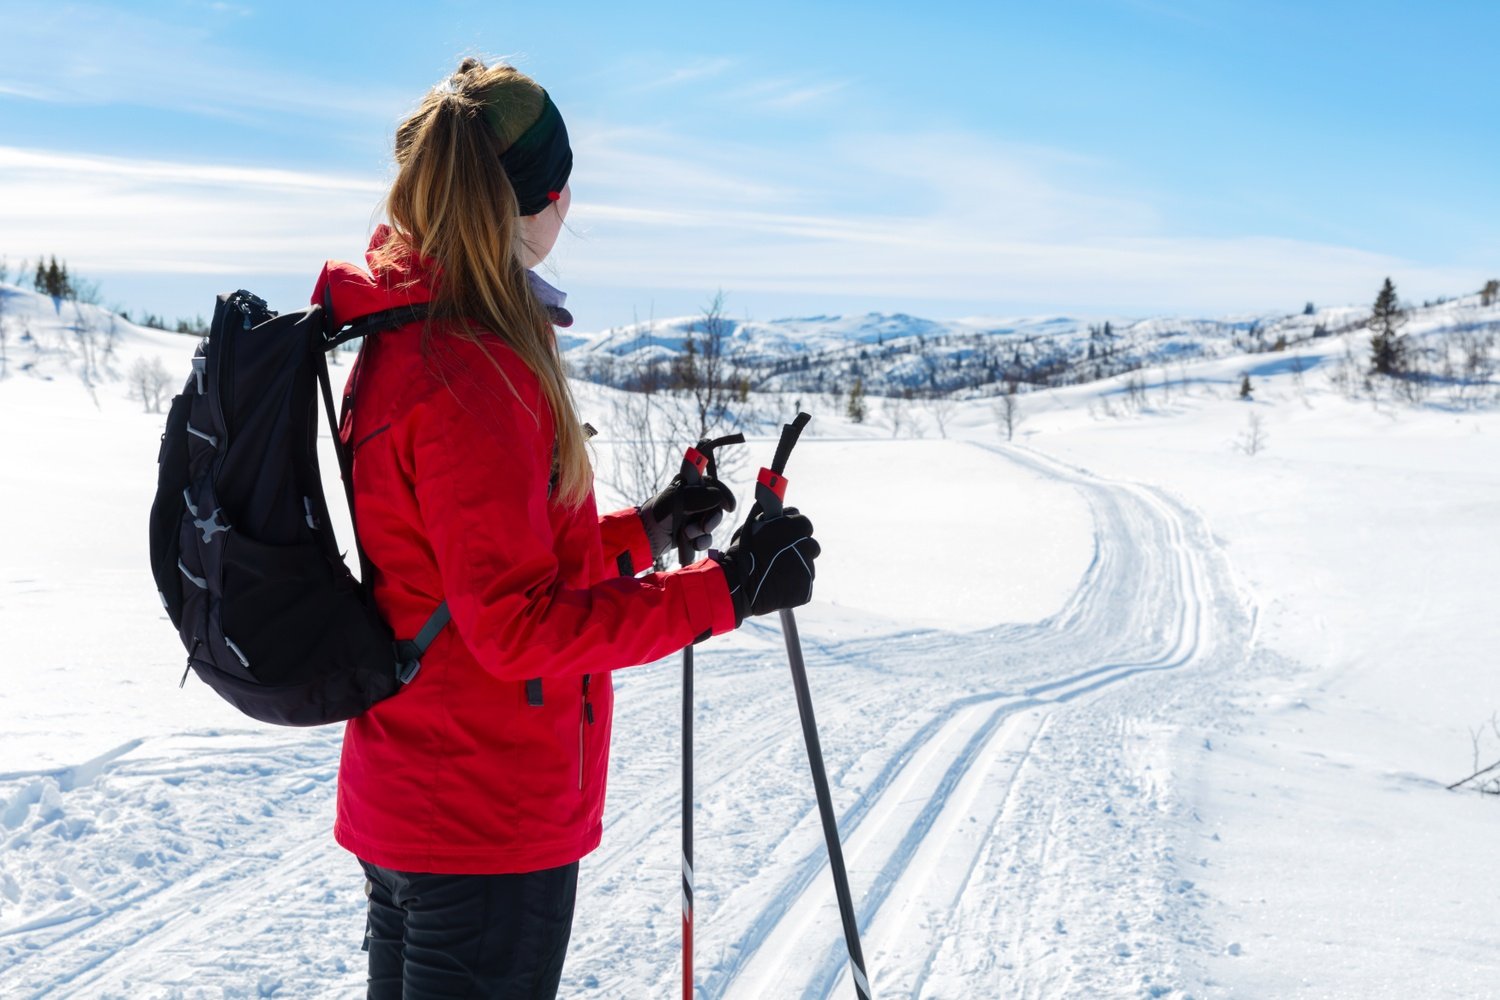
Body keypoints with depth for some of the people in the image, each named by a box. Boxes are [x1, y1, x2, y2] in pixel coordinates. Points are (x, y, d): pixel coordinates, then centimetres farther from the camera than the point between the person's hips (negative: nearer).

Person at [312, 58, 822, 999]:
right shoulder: (471, 374, -24)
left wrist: (644, 532, 15)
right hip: (492, 829, -10)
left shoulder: (395, 342, 8)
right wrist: (724, 591, -21)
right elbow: (517, 626, -25)